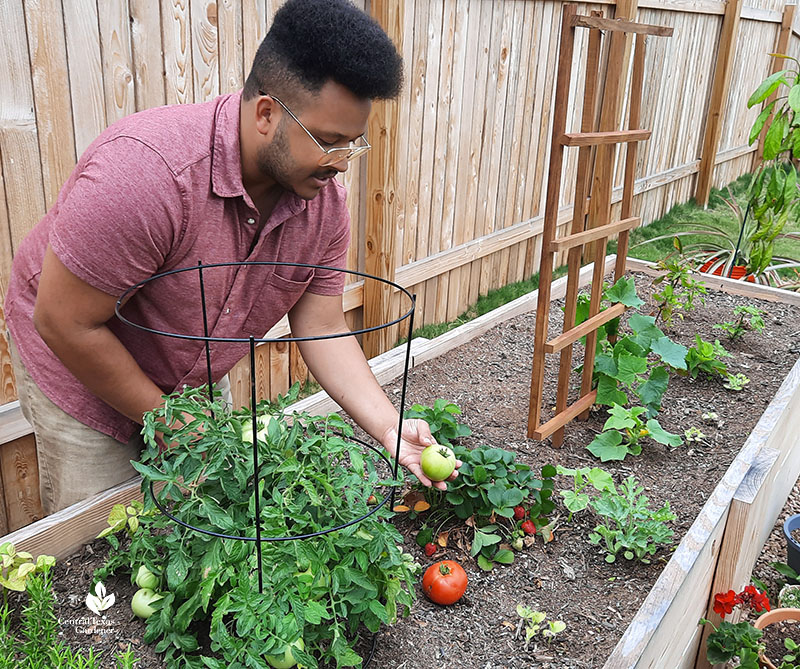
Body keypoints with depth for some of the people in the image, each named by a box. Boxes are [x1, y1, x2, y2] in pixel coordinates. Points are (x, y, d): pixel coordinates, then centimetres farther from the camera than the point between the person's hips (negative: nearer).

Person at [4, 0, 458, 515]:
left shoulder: (324, 200, -15)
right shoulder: (146, 169, -36)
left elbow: (323, 331, -10)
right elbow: (64, 322, -28)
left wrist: (389, 428, -22)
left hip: (195, 378, 5)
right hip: (81, 370, -5)